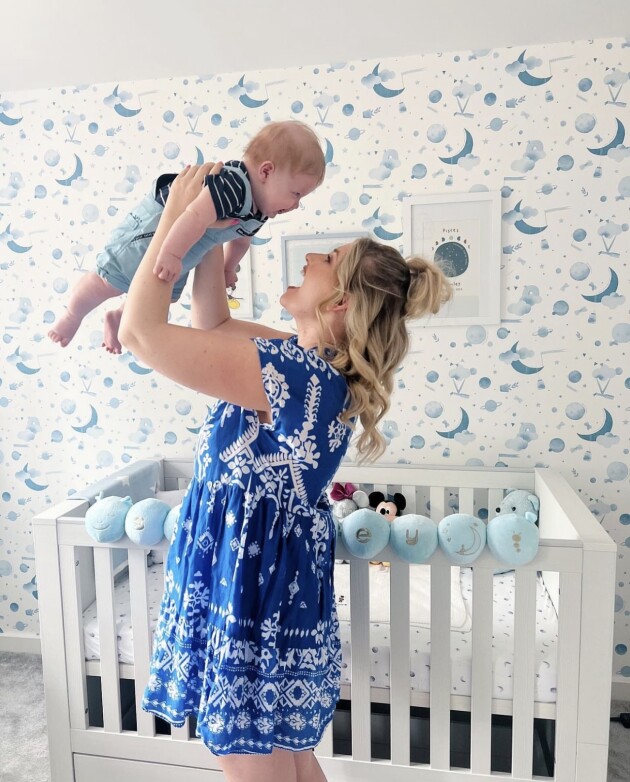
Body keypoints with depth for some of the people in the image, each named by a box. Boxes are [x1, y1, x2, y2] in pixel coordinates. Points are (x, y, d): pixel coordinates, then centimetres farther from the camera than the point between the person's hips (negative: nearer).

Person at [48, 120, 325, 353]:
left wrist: (229, 269, 27)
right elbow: (196, 217, -46)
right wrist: (171, 254, -49)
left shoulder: (259, 211, -3)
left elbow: (241, 238, 16)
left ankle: (117, 318, 47)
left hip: (178, 249, 10)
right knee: (107, 284, -2)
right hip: (152, 227, -10)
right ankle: (72, 315, 27)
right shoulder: (233, 184, -35)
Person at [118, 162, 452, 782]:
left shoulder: (291, 372, -28)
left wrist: (175, 217, -15)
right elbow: (211, 324, 11)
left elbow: (140, 330, -25)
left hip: (253, 591, -8)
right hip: (275, 586, 9)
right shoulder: (309, 359, 0)